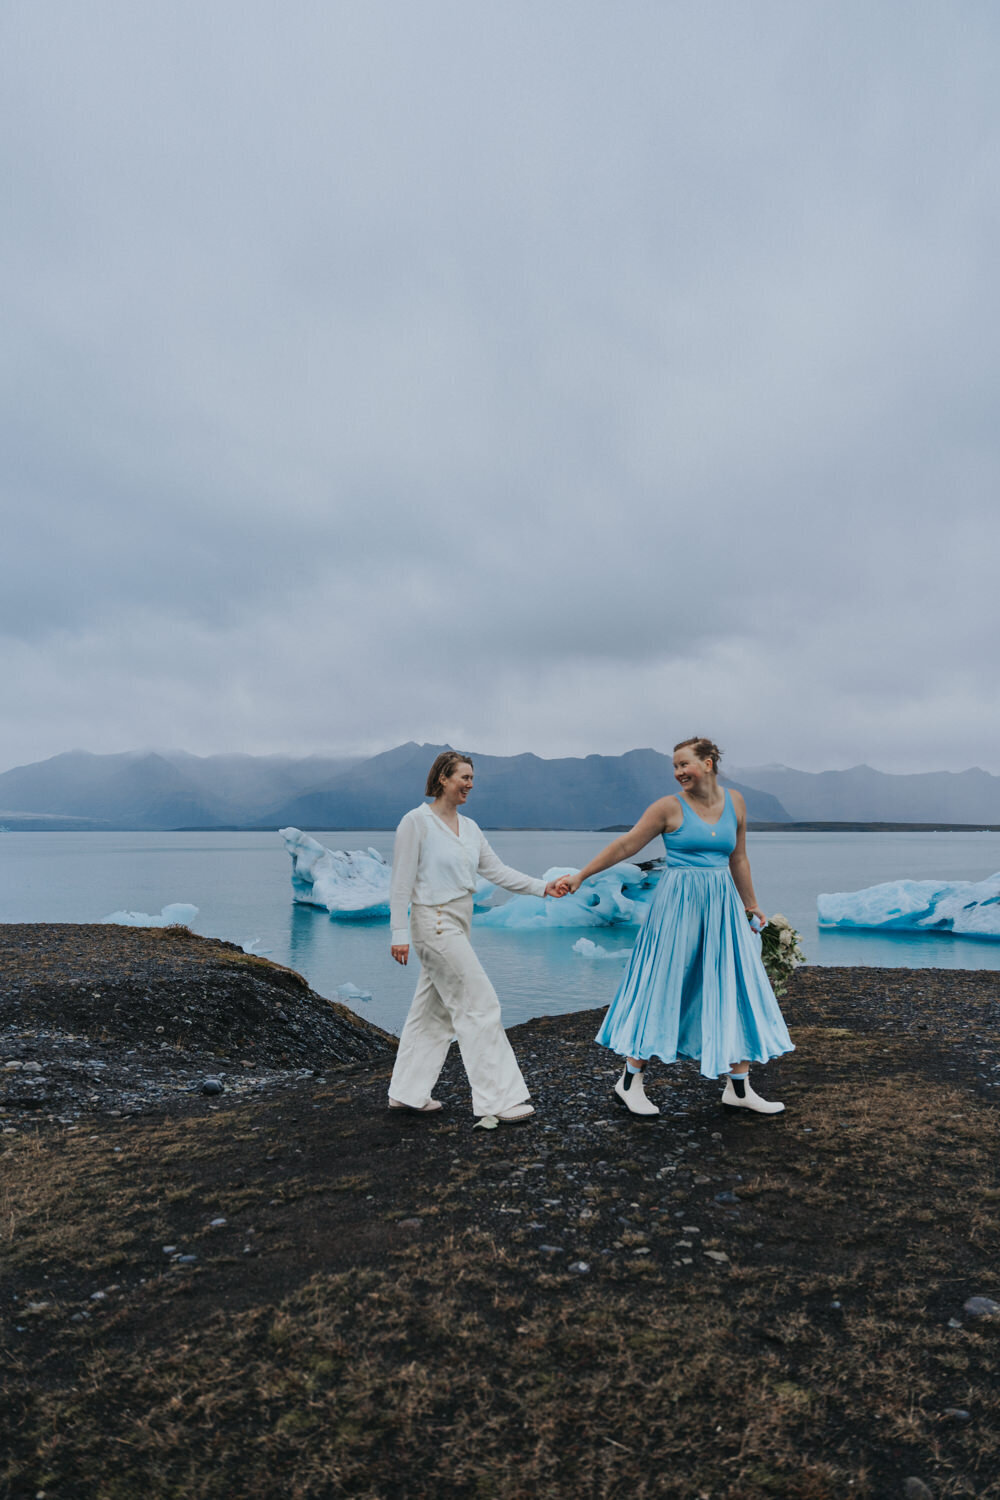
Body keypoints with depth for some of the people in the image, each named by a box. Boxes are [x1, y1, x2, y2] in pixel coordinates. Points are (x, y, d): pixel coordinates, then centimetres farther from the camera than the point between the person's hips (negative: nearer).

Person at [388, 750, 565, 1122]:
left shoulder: (468, 827, 11)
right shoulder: (417, 822, -12)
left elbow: (496, 870, 6)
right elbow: (401, 881, -12)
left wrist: (542, 887, -3)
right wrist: (399, 933, -15)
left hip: (456, 924, 8)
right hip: (435, 923, -8)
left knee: (433, 1009, 14)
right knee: (480, 1005, -6)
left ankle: (406, 1092, 26)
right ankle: (497, 1098, 3)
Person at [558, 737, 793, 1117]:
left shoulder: (734, 802, 6)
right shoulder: (670, 807, -6)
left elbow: (738, 859, 16)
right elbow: (625, 846, -4)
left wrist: (750, 905, 22)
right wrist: (580, 876, -6)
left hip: (721, 906, 5)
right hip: (677, 904, -5)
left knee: (734, 991, 6)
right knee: (660, 989, 0)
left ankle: (738, 1088, 18)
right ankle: (630, 1080, 14)